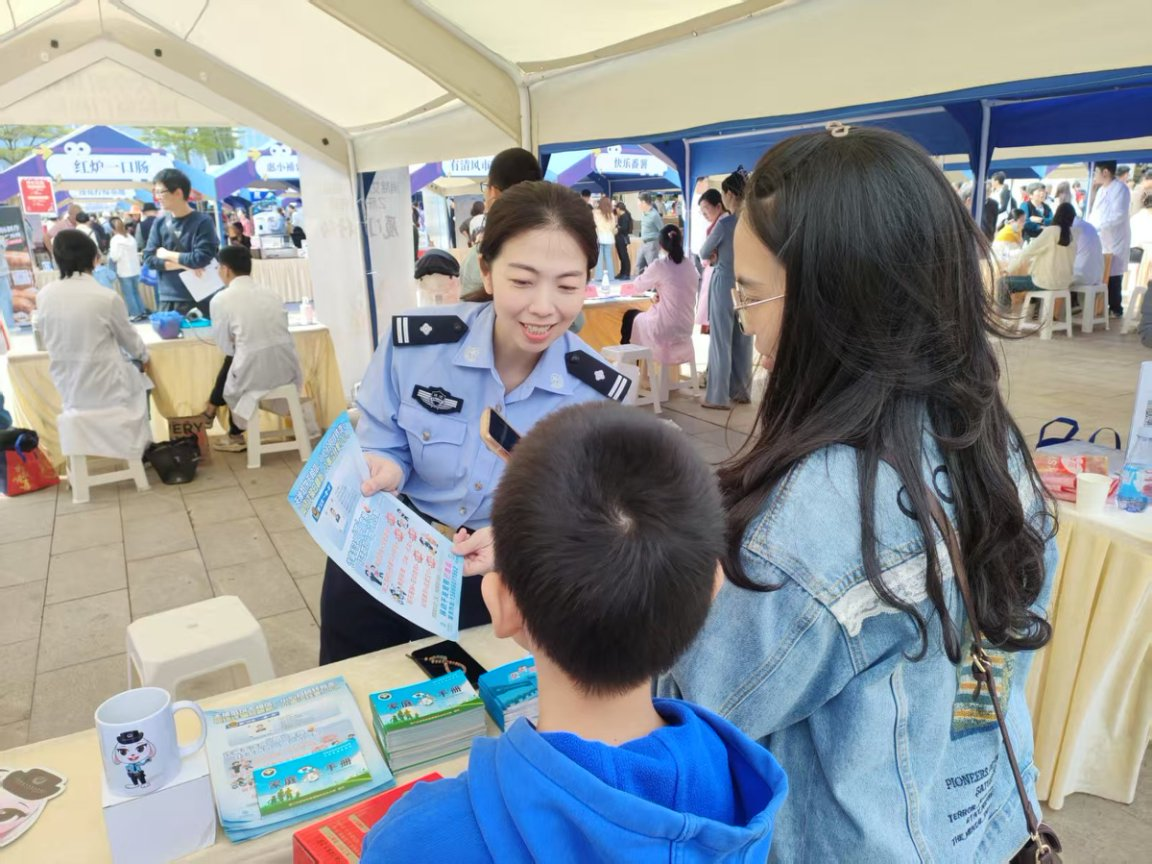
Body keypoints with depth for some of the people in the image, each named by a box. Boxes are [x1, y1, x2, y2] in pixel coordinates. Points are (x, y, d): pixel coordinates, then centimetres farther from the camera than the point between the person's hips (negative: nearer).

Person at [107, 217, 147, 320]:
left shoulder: (115, 239, -11)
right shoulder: (130, 237, 8)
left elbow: (114, 257, -14)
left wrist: (109, 253, 5)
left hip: (124, 271, -6)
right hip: (135, 269, 6)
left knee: (128, 294, 0)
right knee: (136, 291, 15)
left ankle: (135, 314, -2)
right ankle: (142, 312, 14)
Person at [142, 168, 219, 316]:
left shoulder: (202, 221, -5)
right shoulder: (160, 223, 8)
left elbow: (202, 259, -14)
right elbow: (149, 259, 2)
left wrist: (167, 255, -2)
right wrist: (184, 264, -10)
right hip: (169, 299, 3)